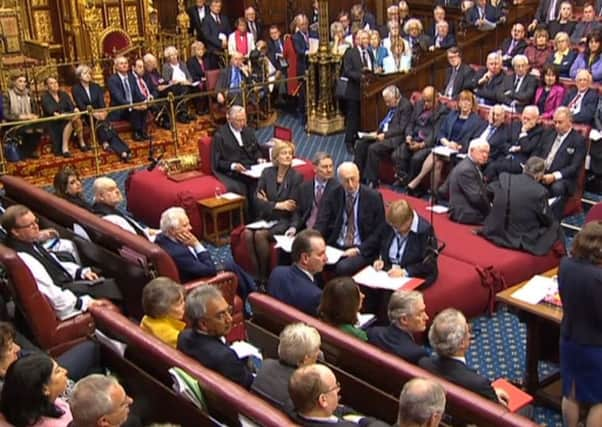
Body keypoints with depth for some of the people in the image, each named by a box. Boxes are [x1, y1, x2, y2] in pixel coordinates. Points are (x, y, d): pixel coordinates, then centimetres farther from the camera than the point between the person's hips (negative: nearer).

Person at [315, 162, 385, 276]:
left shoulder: (373, 197, -4)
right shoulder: (334, 195, 5)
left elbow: (380, 231, -3)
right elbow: (322, 222, 2)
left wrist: (359, 249, -14)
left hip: (361, 250, -3)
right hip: (335, 246, 4)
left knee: (343, 267, -33)